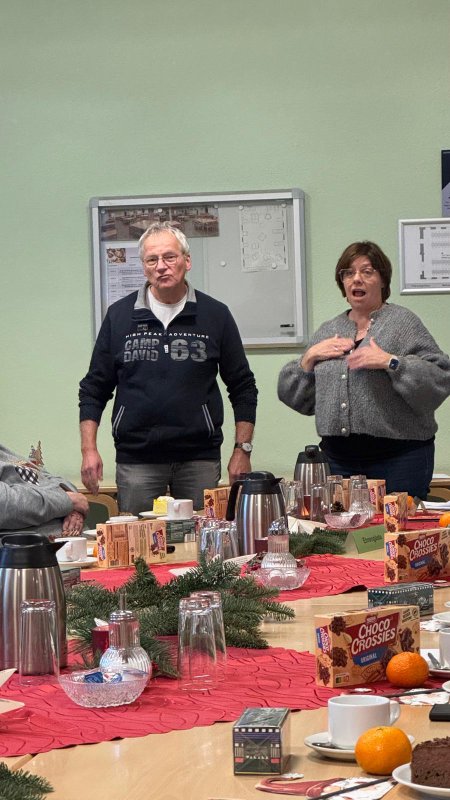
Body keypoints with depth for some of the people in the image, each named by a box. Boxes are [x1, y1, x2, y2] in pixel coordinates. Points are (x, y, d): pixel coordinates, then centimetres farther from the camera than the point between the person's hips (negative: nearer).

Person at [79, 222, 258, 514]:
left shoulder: (215, 315, 4)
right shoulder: (120, 315, 6)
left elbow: (243, 388, 8)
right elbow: (94, 389, 9)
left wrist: (242, 450, 1)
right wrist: (89, 449, 0)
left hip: (200, 458, 0)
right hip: (136, 460, 0)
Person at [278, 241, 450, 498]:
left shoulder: (403, 322, 0)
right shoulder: (328, 330, 15)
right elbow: (295, 396, 17)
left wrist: (392, 363, -19)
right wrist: (310, 358, 2)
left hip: (399, 456, -4)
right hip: (338, 457, 4)